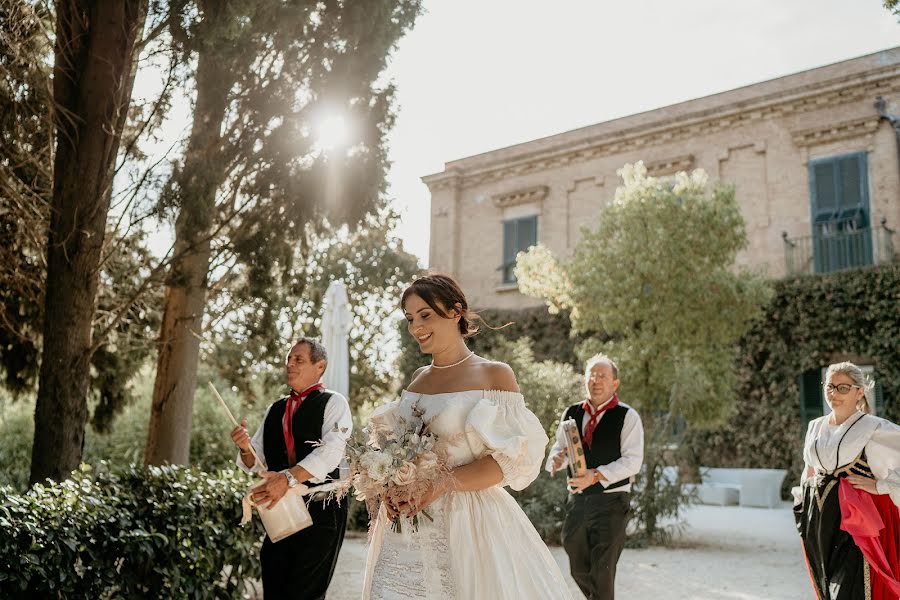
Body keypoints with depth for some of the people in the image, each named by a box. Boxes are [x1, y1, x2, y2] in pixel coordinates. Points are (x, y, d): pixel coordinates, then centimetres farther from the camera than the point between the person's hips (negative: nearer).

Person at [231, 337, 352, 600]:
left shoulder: (333, 403, -2)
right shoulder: (274, 410, 16)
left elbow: (331, 451, -18)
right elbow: (256, 463, 15)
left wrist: (288, 478, -30)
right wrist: (245, 448, -8)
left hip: (320, 512, -5)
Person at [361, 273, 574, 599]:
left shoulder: (494, 375, -6)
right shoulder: (419, 378, 11)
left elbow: (515, 457, -12)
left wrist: (444, 484, -21)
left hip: (466, 523, -5)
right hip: (407, 528, 5)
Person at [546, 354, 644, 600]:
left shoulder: (627, 416, -6)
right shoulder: (571, 414, 7)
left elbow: (633, 460, -14)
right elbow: (560, 447, 16)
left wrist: (596, 476, -25)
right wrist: (556, 459, -9)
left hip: (611, 501, -5)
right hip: (578, 499, 5)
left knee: (602, 572, -6)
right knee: (578, 569, 15)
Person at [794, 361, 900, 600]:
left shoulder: (873, 429, -7)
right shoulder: (816, 427, 13)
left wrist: (880, 485, -17)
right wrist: (802, 508, 19)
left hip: (855, 521, -6)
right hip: (818, 523, 7)